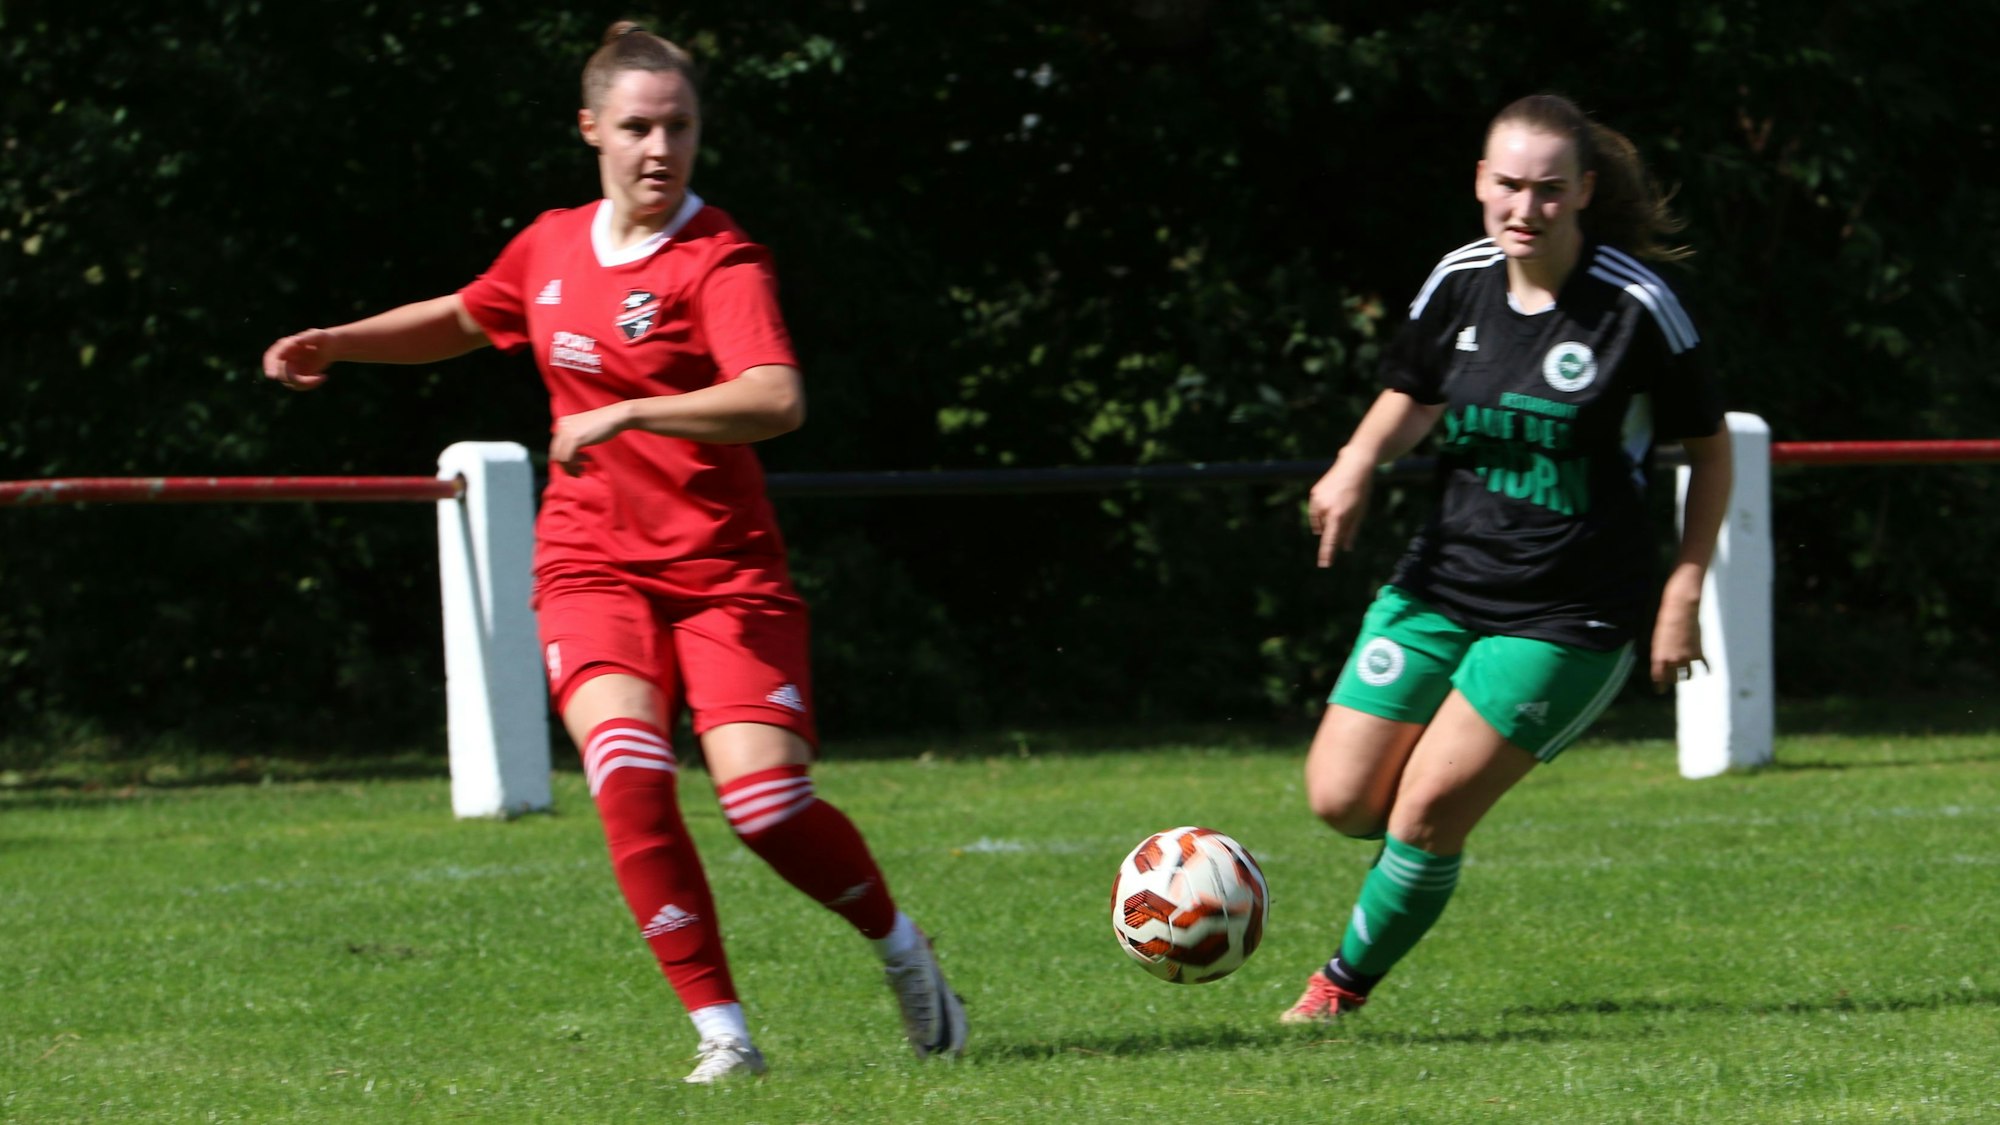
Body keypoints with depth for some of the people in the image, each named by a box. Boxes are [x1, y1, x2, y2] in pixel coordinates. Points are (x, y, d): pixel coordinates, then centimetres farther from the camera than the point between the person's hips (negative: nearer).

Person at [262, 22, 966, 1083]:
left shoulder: (719, 261, -14)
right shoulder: (551, 247, 6)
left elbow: (776, 400, -32)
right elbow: (465, 319, 30)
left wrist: (627, 413, -38)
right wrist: (339, 342, 18)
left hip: (724, 568, -4)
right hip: (594, 567, 4)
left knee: (766, 802, -15)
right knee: (631, 777, -22)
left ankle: (899, 946, 17)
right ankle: (721, 1032, -14)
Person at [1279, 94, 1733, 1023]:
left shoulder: (1636, 308, -14)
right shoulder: (1461, 283, -1)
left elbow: (1709, 448, -3)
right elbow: (1412, 396, 16)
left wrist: (1684, 591, -8)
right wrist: (1358, 464, -6)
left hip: (1568, 614, -5)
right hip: (1443, 584, 5)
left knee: (1426, 810, -11)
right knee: (1342, 799, -2)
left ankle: (1346, 984, 12)